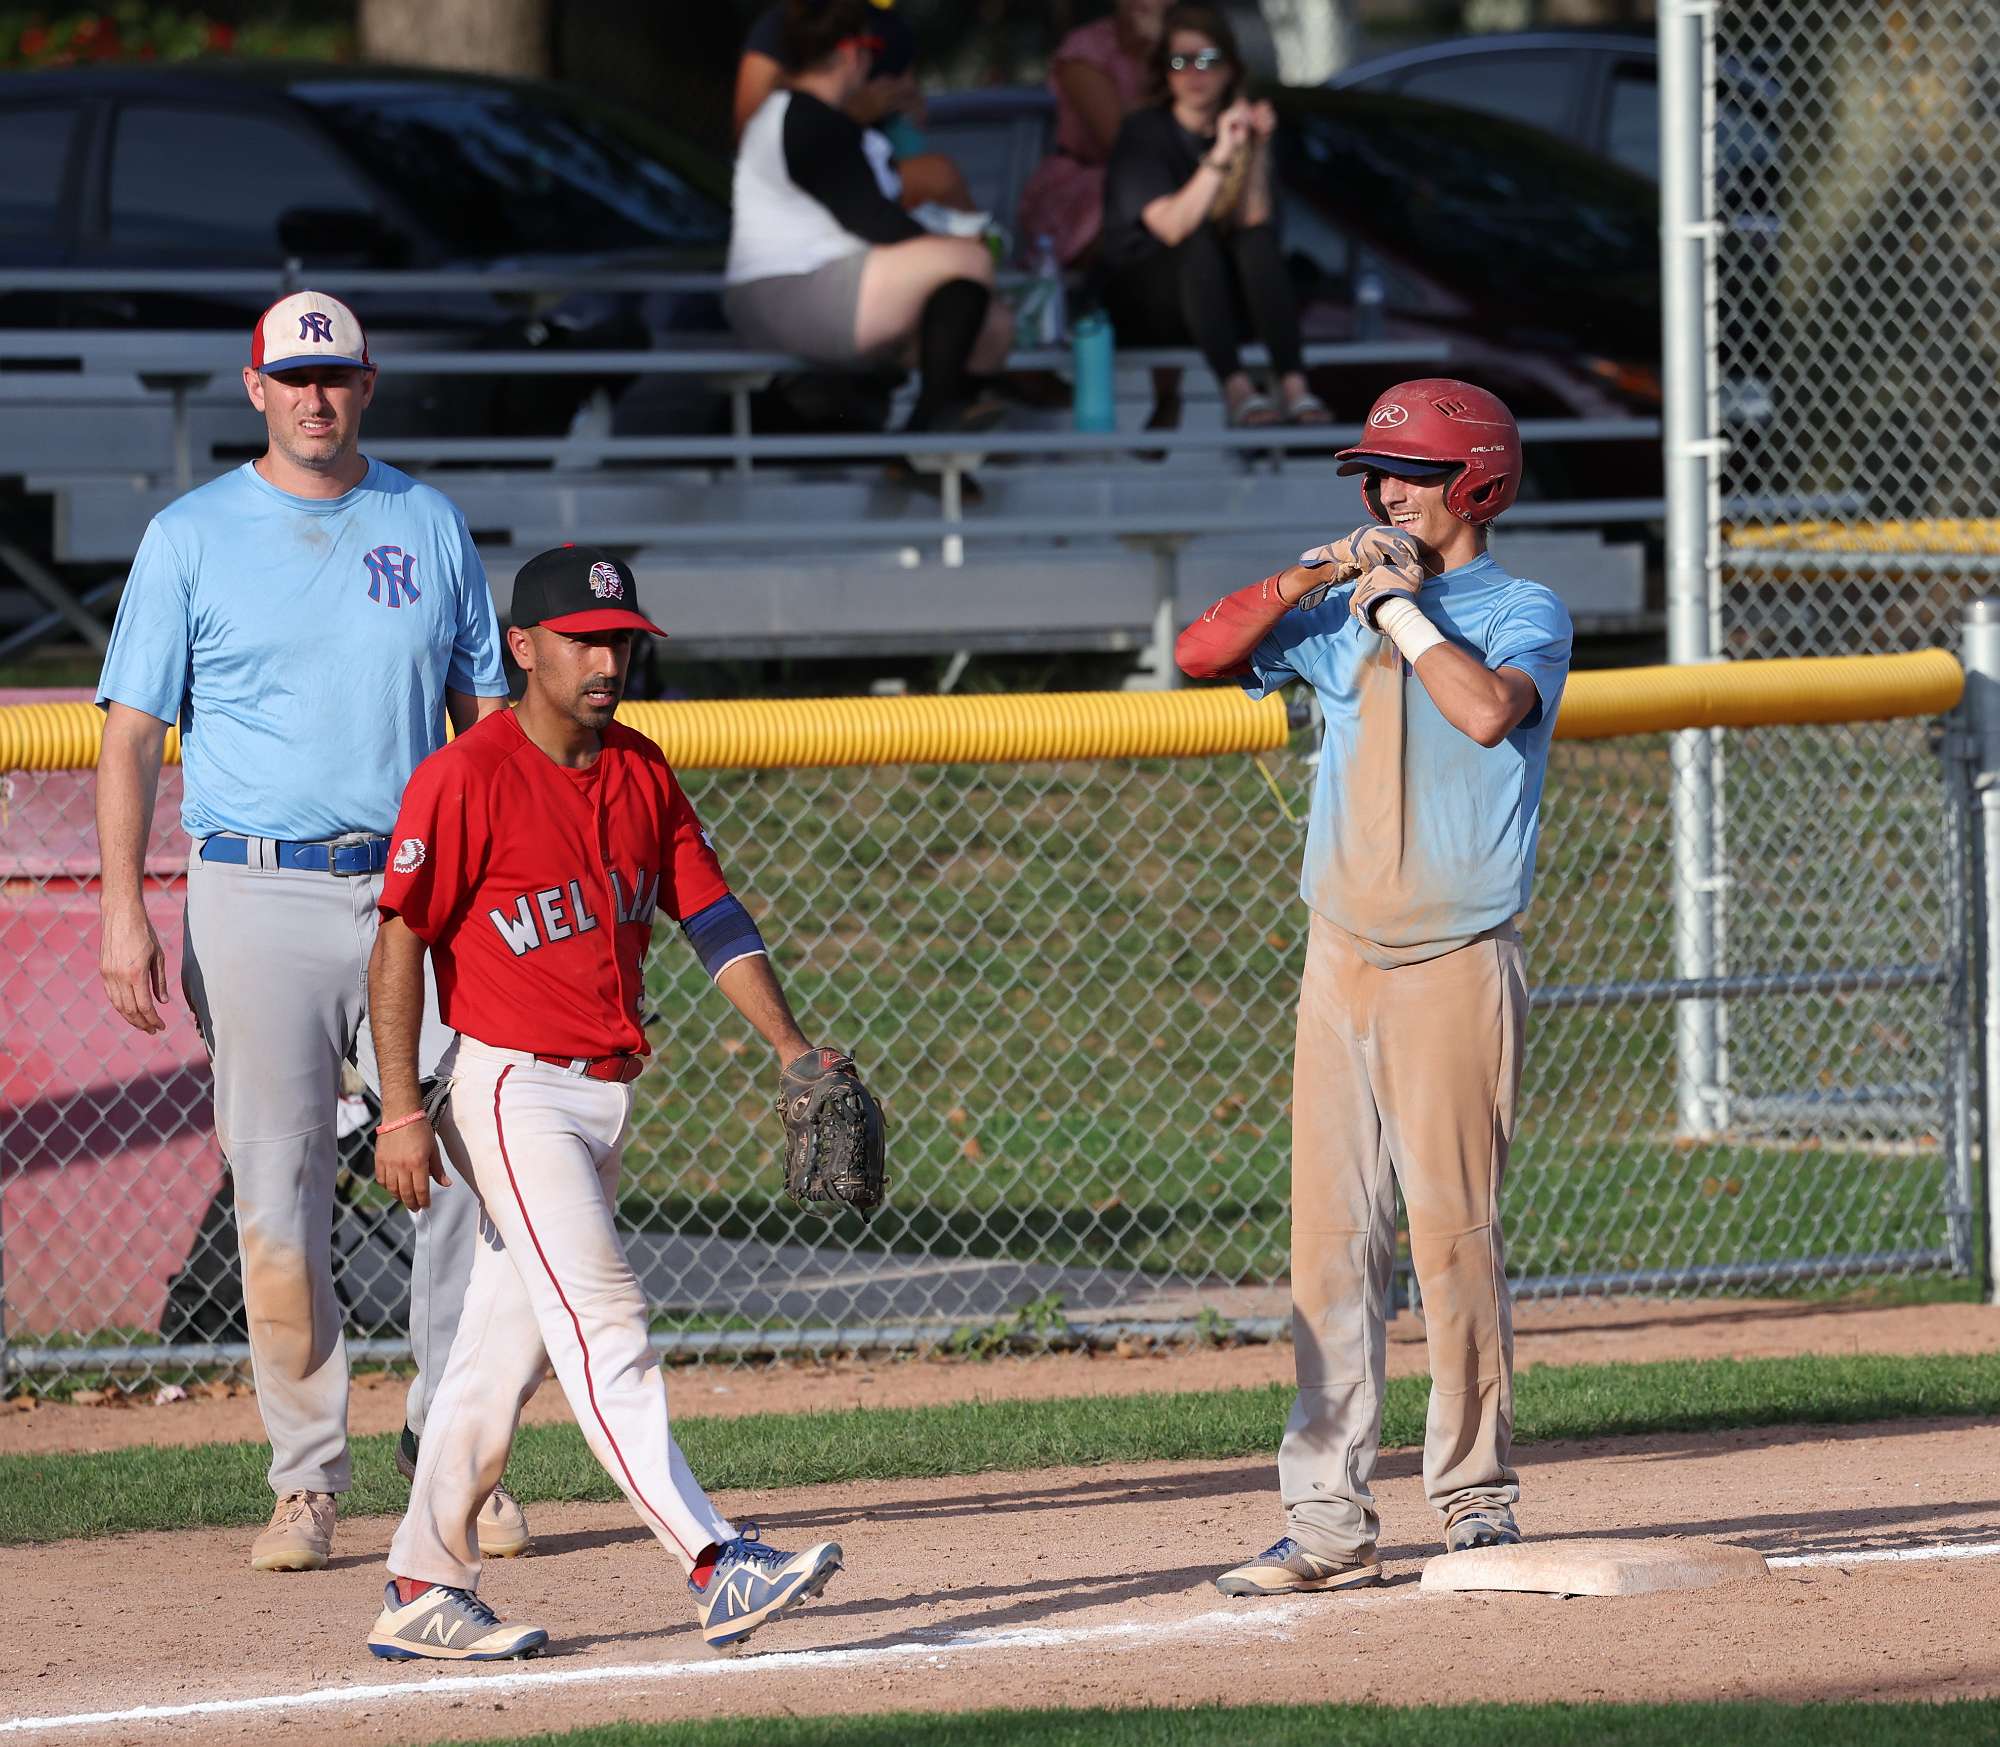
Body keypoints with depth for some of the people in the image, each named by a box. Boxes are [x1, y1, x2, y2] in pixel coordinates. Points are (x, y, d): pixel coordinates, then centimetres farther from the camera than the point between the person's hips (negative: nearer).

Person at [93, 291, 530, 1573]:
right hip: (259, 900, -2)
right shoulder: (191, 537, 4)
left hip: (417, 892, 2)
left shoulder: (432, 527, 11)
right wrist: (125, 906, -11)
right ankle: (309, 1479, 6)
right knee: (280, 1193, -1)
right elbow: (133, 732, 0)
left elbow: (486, 715, 15)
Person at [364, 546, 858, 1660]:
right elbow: (402, 941, -12)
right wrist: (404, 1112, -16)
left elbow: (712, 913, 10)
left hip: (607, 1096, 8)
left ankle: (424, 1595, 18)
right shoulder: (468, 778, -12)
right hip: (512, 1094, -8)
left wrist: (791, 1046, -2)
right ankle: (719, 1571, -24)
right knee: (604, 1328, -15)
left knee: (505, 1356, 11)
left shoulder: (642, 773, 10)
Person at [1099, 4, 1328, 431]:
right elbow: (1171, 227, -23)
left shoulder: (1233, 127, 7)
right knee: (1200, 241, -31)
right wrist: (1220, 156, -31)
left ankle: (1293, 385, -42)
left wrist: (1258, 151, -19)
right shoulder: (1144, 133, -6)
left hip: (1221, 308, 3)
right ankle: (1236, 389, -49)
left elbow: (1254, 223, -9)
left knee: (1259, 240, -24)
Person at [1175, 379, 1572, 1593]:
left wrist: (1399, 604, -11)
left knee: (1455, 1233, -6)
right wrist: (1317, 579, -2)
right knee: (1331, 1244, 1)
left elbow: (1489, 709, -21)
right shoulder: (1344, 615, 15)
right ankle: (1329, 1522, 2)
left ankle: (1476, 1502, 4)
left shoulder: (1525, 612, -2)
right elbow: (1204, 652, 8)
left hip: (1456, 968, -5)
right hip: (1342, 966, 5)